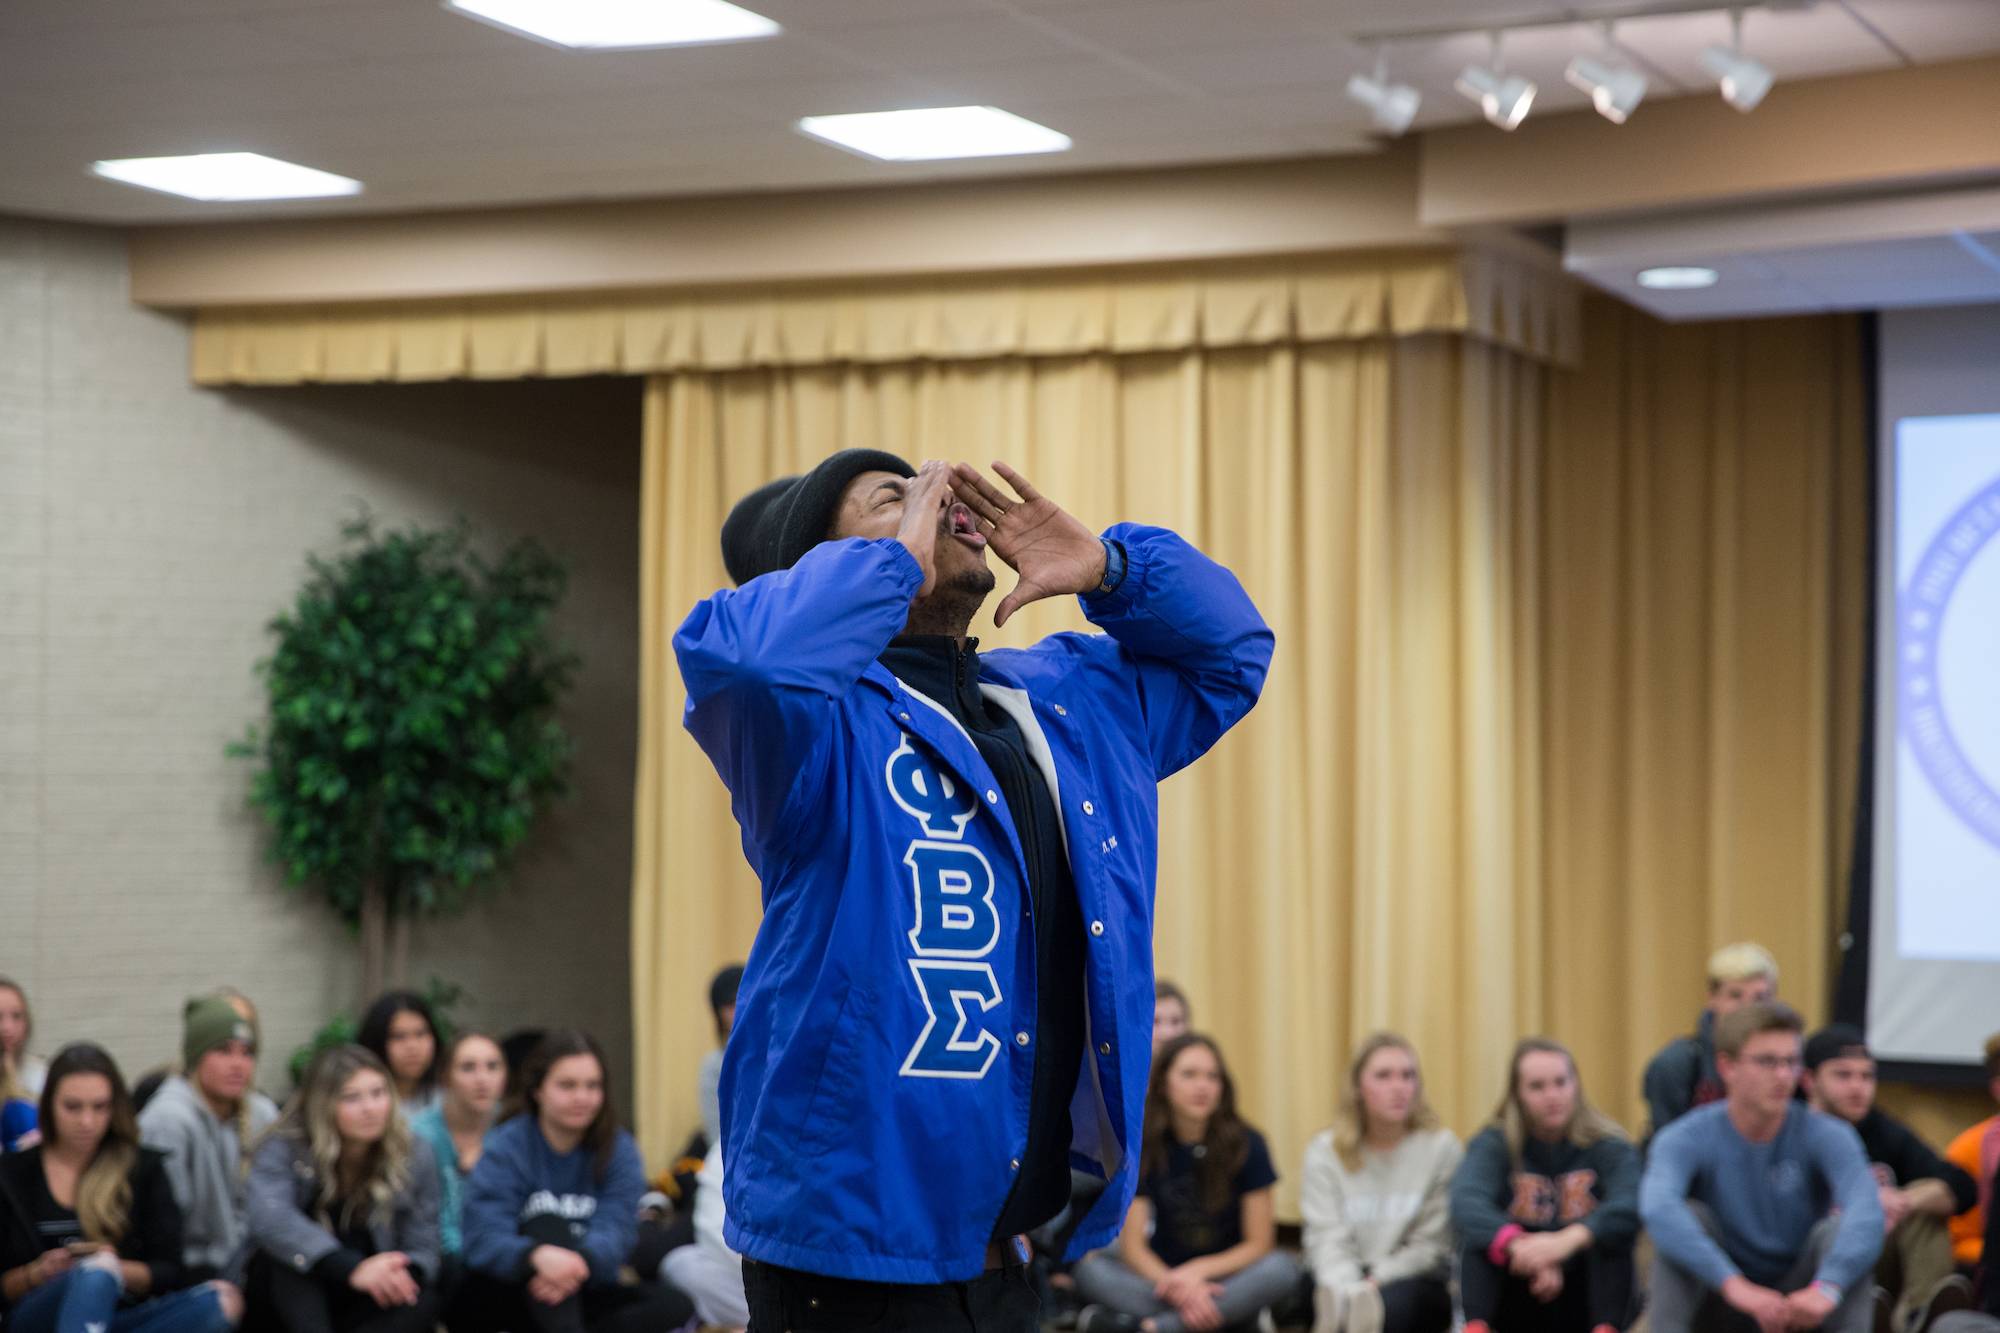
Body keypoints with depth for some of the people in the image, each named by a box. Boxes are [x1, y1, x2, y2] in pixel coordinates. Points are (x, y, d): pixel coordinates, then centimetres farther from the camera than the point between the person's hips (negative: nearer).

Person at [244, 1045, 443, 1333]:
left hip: (364, 1307, 2)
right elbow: (266, 1218, -35)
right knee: (287, 1249, -32)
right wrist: (350, 1268, -47)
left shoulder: (414, 1155, -5)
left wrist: (402, 1273, -31)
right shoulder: (285, 1149, -15)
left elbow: (424, 1248, -4)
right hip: (293, 1303, -2)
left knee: (424, 1296, -29)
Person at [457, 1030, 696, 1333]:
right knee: (548, 1224, -30)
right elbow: (484, 1240, -23)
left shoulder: (620, 1150, 0)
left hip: (580, 1297, 3)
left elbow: (614, 1232, -17)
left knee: (675, 1304, -20)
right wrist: (539, 1255, -46)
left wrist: (579, 1262, -42)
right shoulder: (507, 1146, -9)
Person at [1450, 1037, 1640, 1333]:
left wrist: (1568, 1240, -47)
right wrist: (1519, 1245, -47)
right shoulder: (1494, 1144, -6)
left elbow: (1630, 1207, -29)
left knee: (1611, 1234, -27)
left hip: (1585, 1299, 0)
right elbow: (1465, 1201, -28)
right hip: (1518, 1299, 0)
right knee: (1478, 1233, -25)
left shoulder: (1609, 1146, -7)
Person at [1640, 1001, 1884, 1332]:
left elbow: (1866, 1210, -32)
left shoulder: (1826, 1136, -13)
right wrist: (1733, 1283, -50)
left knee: (1840, 1227, -25)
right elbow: (1657, 1207, -37)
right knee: (1687, 1217, -25)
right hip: (1720, 1299, 0)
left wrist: (1827, 1286, -50)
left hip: (1799, 1302, 1)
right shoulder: (1687, 1139, -16)